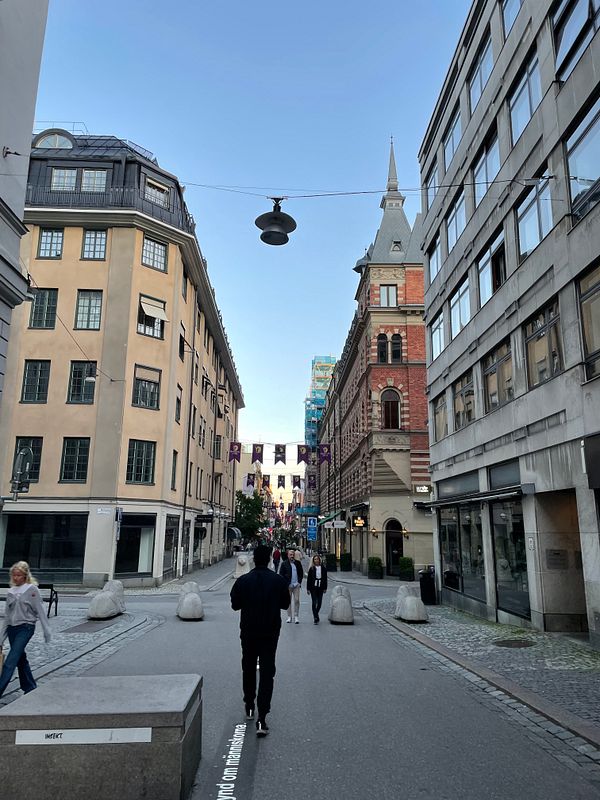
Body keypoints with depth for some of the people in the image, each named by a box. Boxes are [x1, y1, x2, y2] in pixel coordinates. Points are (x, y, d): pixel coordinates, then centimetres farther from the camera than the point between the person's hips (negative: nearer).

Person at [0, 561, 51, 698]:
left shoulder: (32, 589, -7)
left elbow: (40, 610, -8)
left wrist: (46, 630, -12)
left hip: (26, 627, -6)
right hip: (12, 628, 6)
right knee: (20, 659, 12)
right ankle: (30, 688, 25)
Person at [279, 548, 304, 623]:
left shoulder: (298, 563, 8)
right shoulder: (284, 564, 1)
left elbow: (301, 573, 13)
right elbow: (281, 574, 0)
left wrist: (299, 582, 2)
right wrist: (286, 583, -8)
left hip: (296, 585, 1)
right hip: (288, 585, -1)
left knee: (297, 600, -2)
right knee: (289, 601, 5)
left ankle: (296, 616, 6)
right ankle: (289, 616, 13)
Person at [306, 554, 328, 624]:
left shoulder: (323, 568, 2)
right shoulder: (311, 568, -4)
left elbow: (325, 578, 7)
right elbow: (308, 578, -3)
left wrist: (325, 588, 6)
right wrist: (308, 589, -5)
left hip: (320, 587, 3)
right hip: (313, 587, -3)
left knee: (319, 602, 8)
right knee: (314, 602, -5)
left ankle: (315, 615, 31)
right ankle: (316, 618, -1)